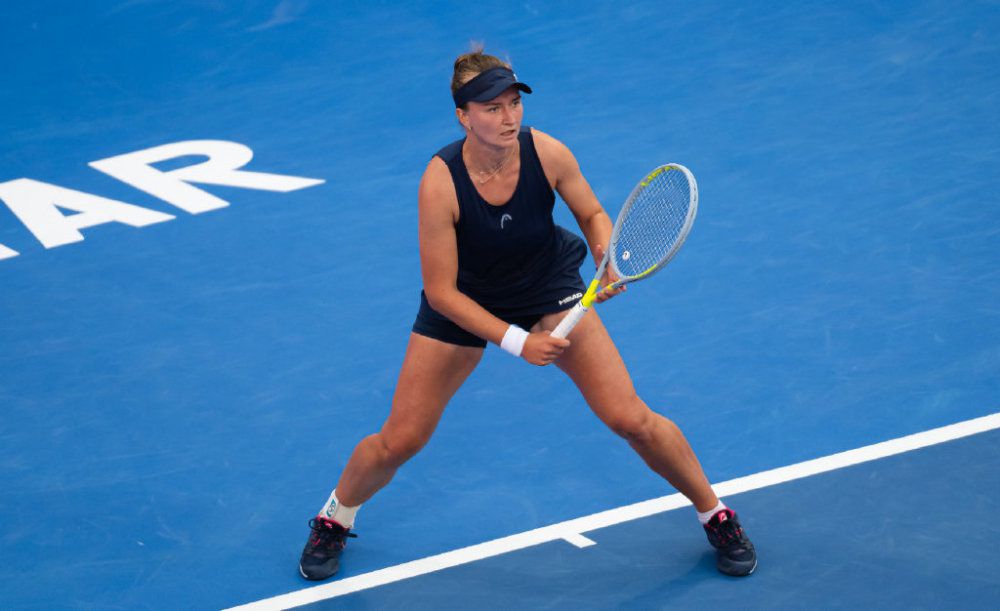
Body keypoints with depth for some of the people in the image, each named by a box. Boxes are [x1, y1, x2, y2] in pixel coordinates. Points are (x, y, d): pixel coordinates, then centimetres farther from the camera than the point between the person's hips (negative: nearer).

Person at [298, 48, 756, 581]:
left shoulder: (547, 154, -25)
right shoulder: (440, 183, -31)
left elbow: (593, 214, -3)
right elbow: (441, 292, -24)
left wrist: (606, 252, -25)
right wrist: (516, 341, -30)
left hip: (549, 290, 1)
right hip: (463, 304, -1)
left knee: (631, 419, -9)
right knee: (399, 441, 0)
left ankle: (714, 514, 16)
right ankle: (335, 518, 32)